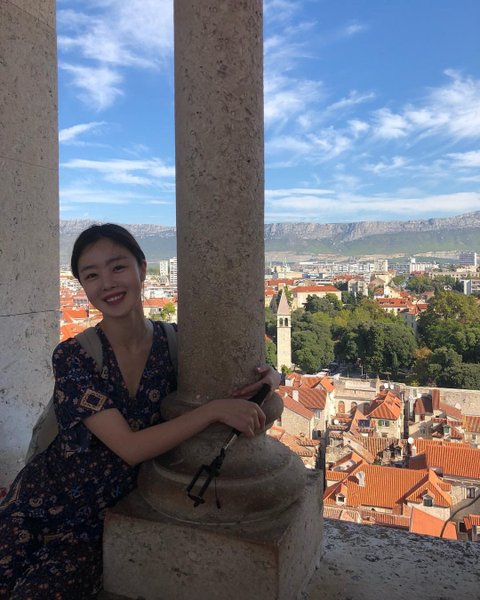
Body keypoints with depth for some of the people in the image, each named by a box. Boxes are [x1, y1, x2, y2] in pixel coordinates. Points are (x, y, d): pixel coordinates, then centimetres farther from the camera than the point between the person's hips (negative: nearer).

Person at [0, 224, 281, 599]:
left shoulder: (175, 344, -9)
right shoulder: (72, 358, -15)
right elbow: (131, 448, -23)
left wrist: (269, 379, -21)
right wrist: (215, 409, -31)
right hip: (38, 509, -1)